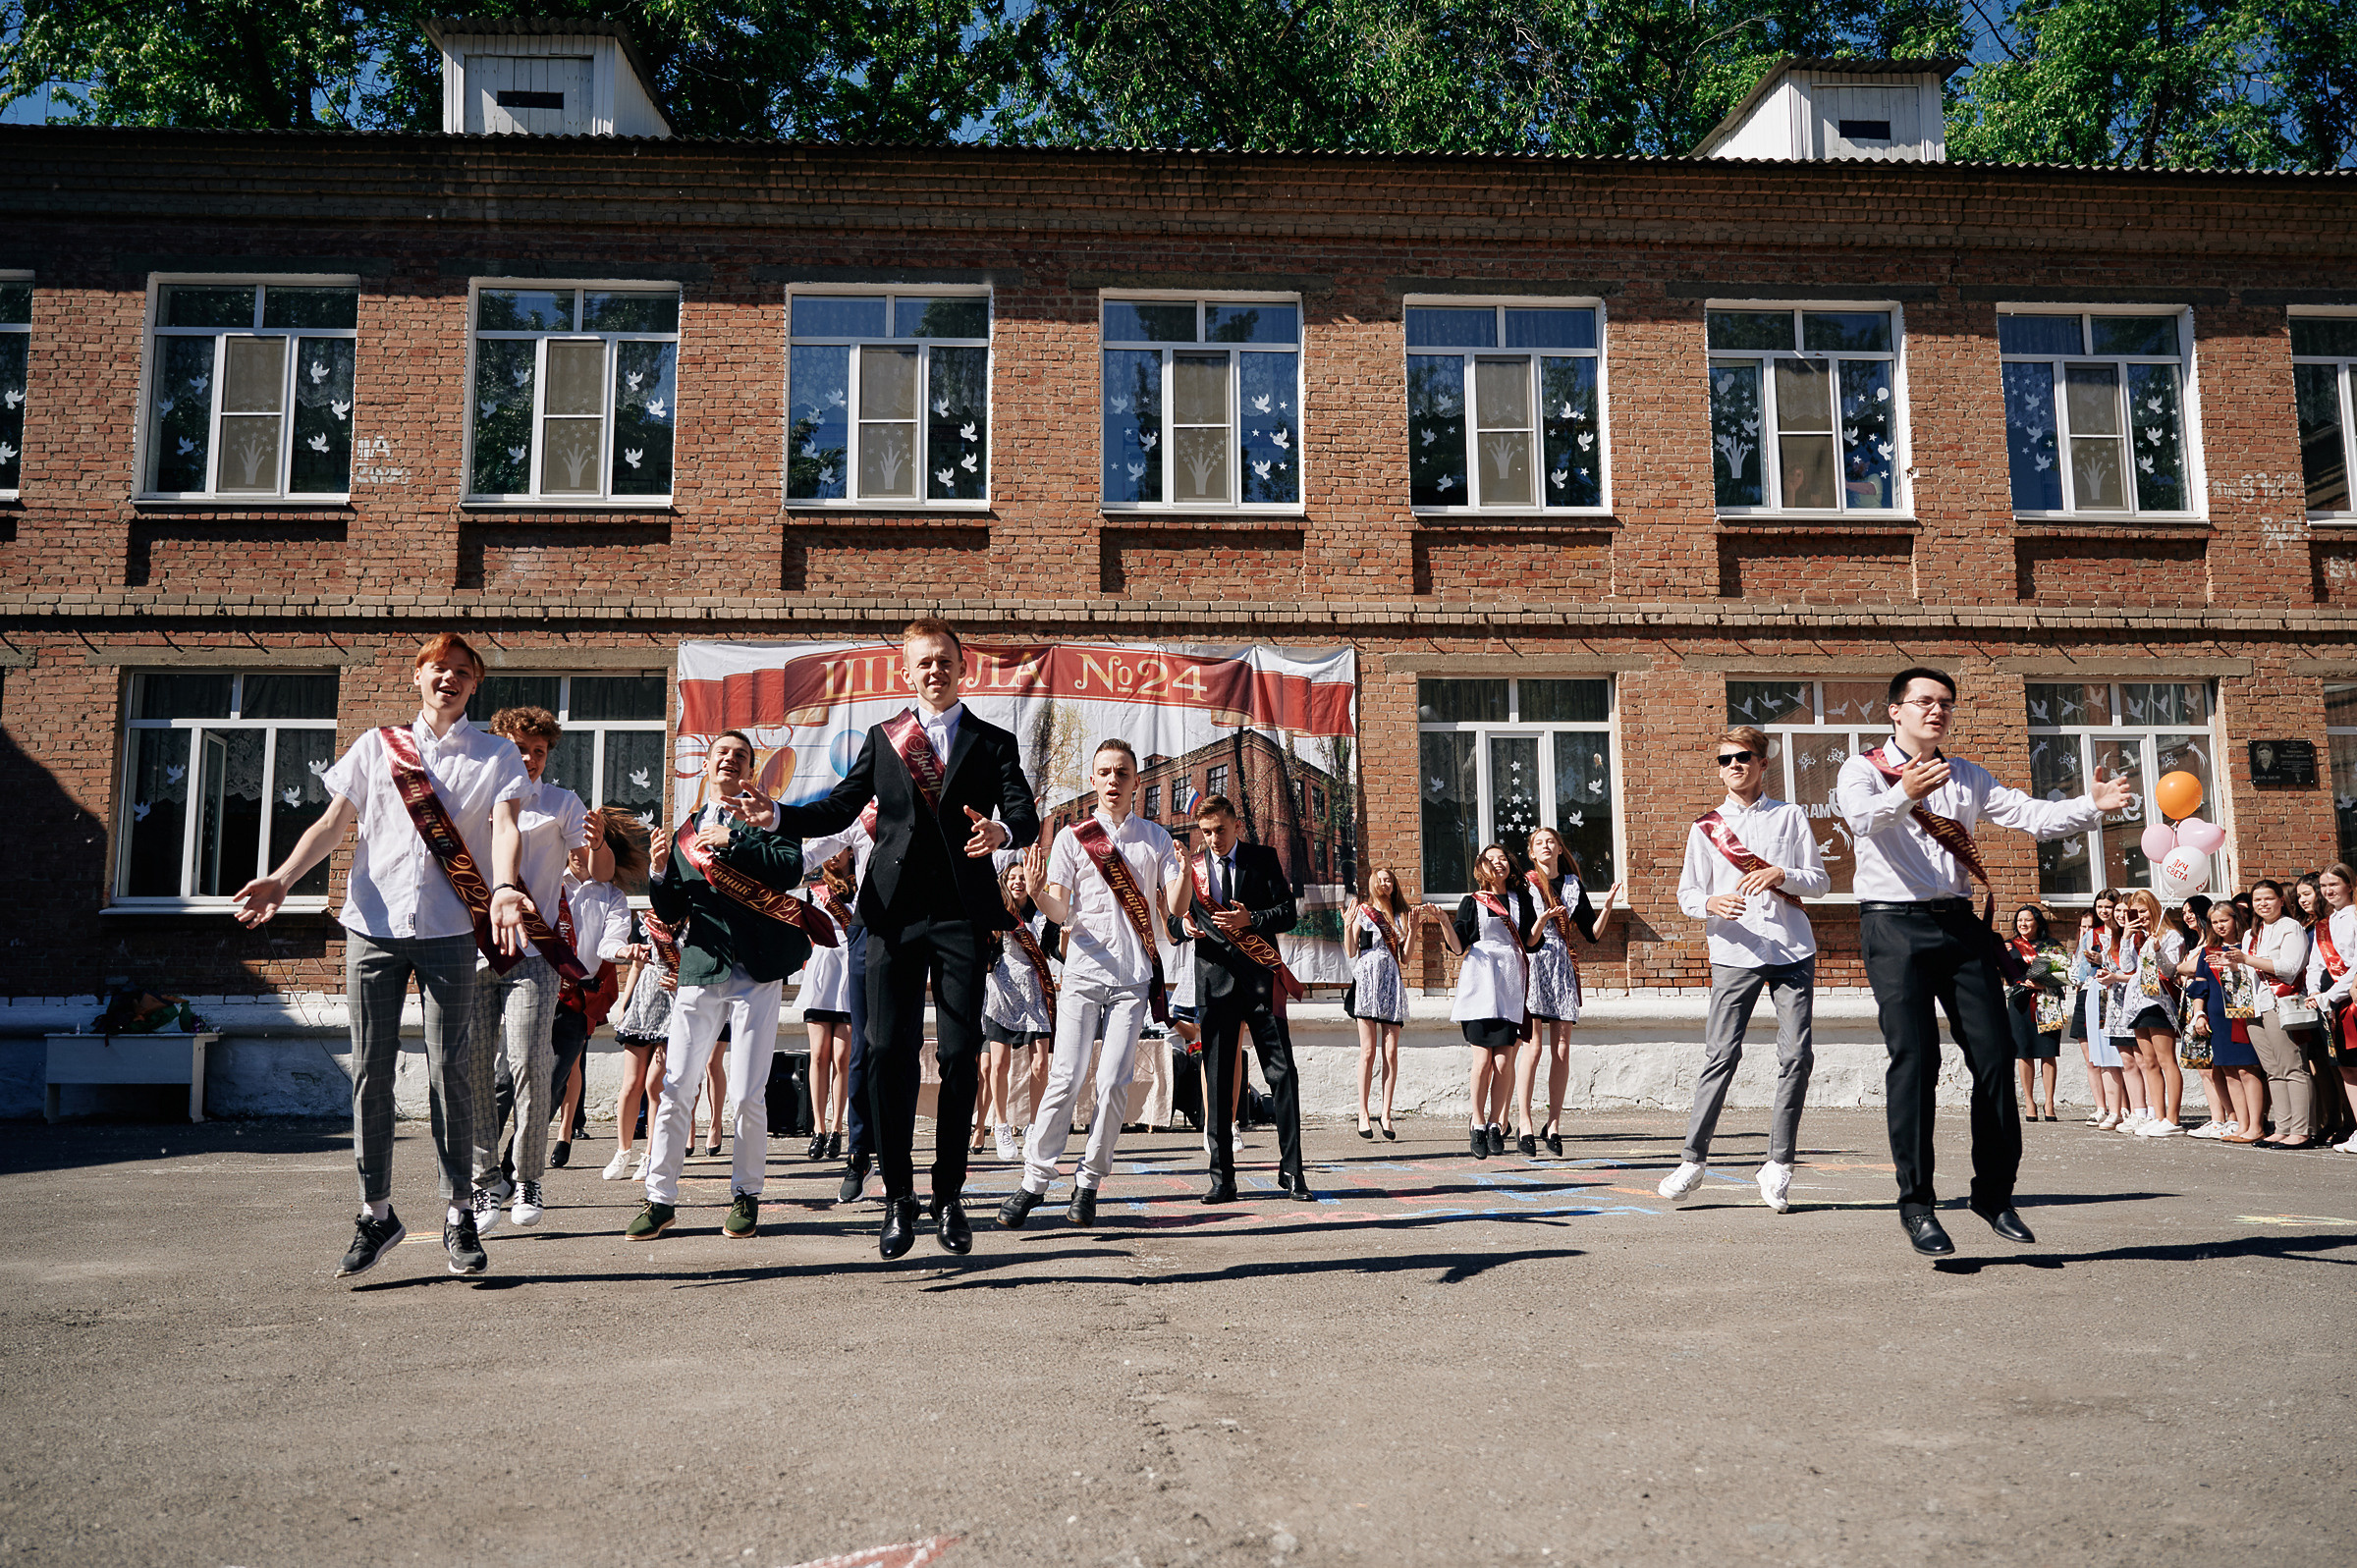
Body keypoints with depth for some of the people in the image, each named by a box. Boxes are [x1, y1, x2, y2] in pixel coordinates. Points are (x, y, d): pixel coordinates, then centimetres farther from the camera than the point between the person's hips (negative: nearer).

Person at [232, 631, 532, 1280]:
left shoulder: (495, 755, 7)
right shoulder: (376, 746, 14)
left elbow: (505, 824, -9)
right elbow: (333, 823, 7)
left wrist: (504, 889, -29)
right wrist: (281, 878, -10)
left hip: (451, 930, -2)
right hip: (373, 923, 2)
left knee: (448, 1070, -2)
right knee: (370, 1072, 4)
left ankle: (458, 1215, 8)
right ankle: (376, 1215, 14)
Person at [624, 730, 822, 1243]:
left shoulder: (764, 816, 7)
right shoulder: (684, 833, 18)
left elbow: (792, 868, -12)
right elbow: (671, 913, 14)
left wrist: (732, 841, -16)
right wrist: (659, 873, -4)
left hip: (758, 973, -3)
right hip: (700, 970, 3)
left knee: (746, 1096, -3)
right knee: (675, 1090, 0)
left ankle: (746, 1195, 13)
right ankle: (660, 1199, 11)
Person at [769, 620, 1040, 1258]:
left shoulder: (994, 743, 10)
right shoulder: (882, 739, 15)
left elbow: (1026, 815, -4)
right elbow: (840, 808, 12)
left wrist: (1003, 831, -27)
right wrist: (776, 814, -5)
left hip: (963, 915, -1)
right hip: (895, 911, 1)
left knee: (960, 1055, 0)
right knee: (888, 1051, -3)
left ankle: (949, 1196, 13)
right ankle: (899, 1195, 9)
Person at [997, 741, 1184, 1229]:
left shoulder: (1155, 837, 12)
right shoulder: (1071, 837, 7)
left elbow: (1174, 908, 6)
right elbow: (1060, 910, 1)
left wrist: (1184, 873, -13)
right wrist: (1037, 891, -20)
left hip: (1135, 975, 1)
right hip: (1083, 971, -1)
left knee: (1114, 1083, -3)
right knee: (1065, 1079, -8)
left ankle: (1089, 1182, 8)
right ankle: (1035, 1180, 1)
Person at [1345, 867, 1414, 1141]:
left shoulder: (1400, 915, 16)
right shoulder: (1361, 910, 6)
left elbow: (1404, 957, 11)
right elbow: (1351, 952, 0)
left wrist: (1411, 931, 0)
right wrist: (1348, 926, -14)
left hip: (1392, 982, 3)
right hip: (1368, 978, -3)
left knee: (1391, 1051, -2)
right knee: (1369, 1050, -5)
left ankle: (1386, 1115, 1)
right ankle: (1363, 1114, 0)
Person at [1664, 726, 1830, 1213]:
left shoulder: (1790, 816, 11)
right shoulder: (1706, 826, 12)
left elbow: (1821, 881, 9)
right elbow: (1686, 893, 9)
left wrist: (1780, 874, -11)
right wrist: (1711, 903, -14)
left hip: (1794, 951, 1)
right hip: (1735, 952, -1)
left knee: (1797, 1054, -3)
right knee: (1721, 1054, -6)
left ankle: (1778, 1165, 7)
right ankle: (1693, 1159, 0)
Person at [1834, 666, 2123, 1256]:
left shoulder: (1966, 776, 18)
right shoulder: (1864, 770, 1)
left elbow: (2031, 815, 6)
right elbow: (1863, 817, -21)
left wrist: (2093, 806, -13)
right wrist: (1904, 795, -42)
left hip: (1958, 923, 5)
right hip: (1894, 924, -5)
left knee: (1994, 1053, 0)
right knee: (1914, 1058, -10)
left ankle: (1994, 1192, 14)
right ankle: (1915, 1203, -2)